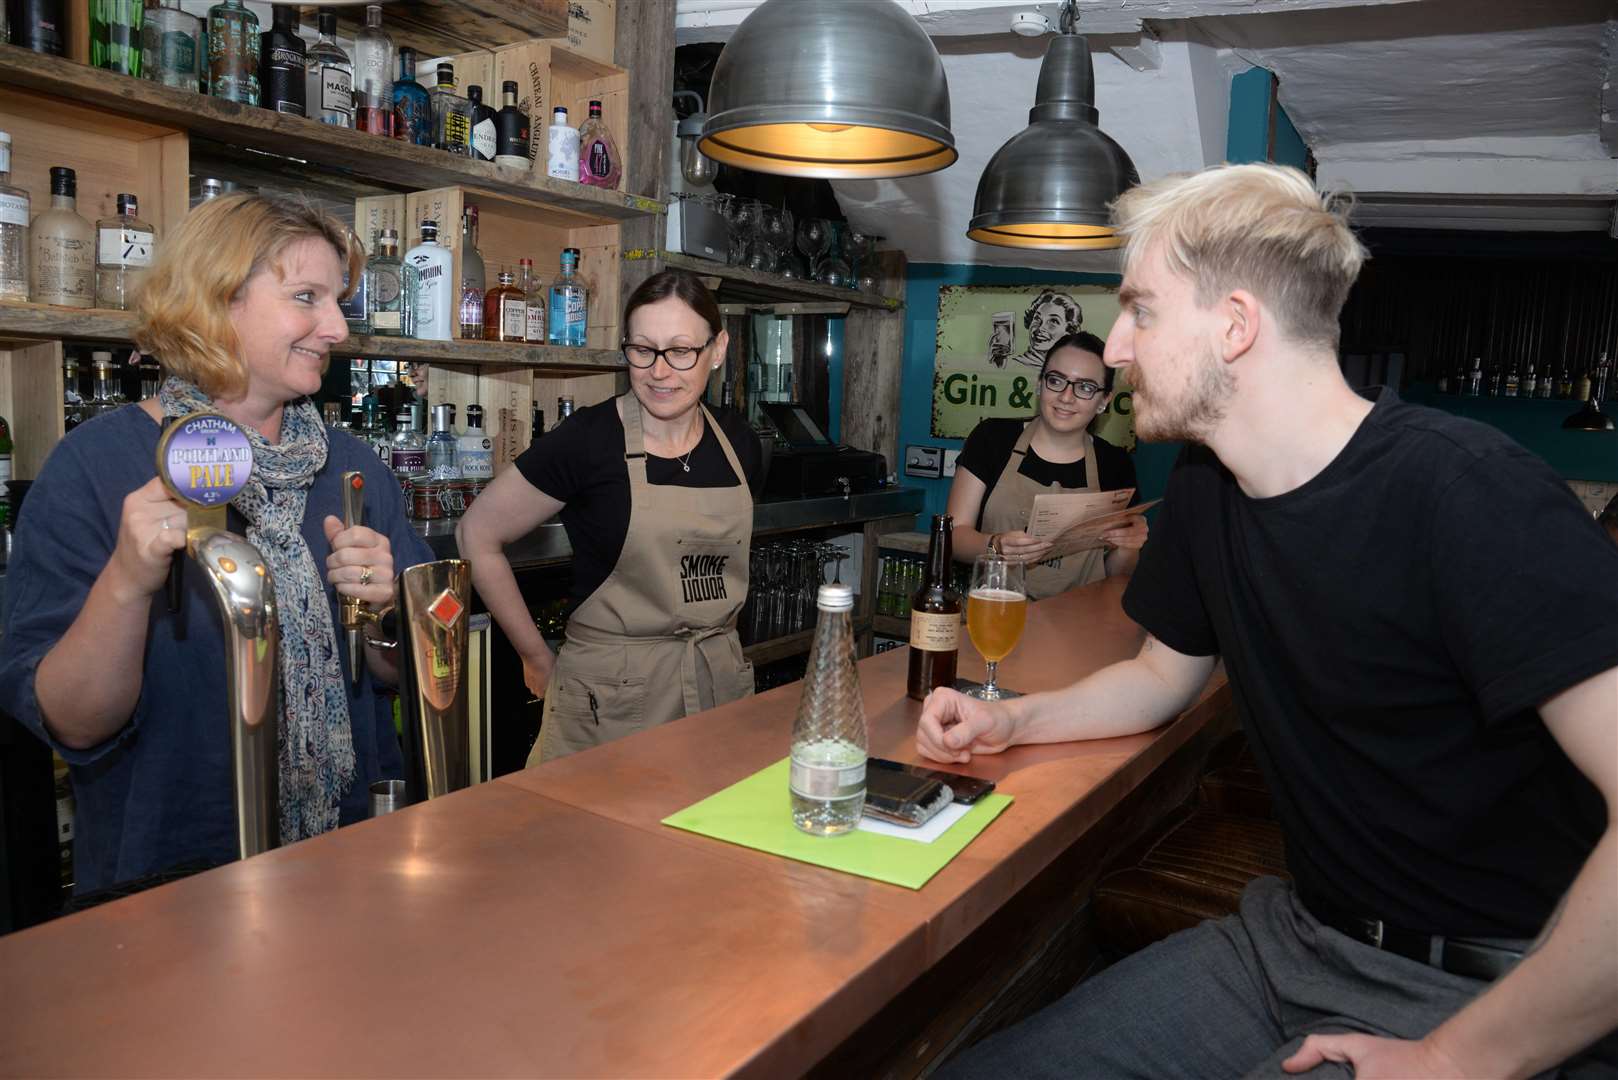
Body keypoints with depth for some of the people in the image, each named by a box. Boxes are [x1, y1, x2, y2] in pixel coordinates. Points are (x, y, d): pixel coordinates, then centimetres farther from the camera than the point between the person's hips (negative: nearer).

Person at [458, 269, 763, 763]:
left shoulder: (739, 443, 2)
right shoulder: (589, 439, -13)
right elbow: (477, 536, -7)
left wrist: (714, 643, 12)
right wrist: (539, 659, -4)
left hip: (720, 684, 5)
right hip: (614, 700, -4)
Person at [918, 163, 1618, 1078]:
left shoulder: (1468, 492, -21)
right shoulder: (1205, 487, 3)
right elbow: (1164, 674, 17)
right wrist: (1005, 721, 2)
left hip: (1495, 1005, -6)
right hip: (1299, 936, 6)